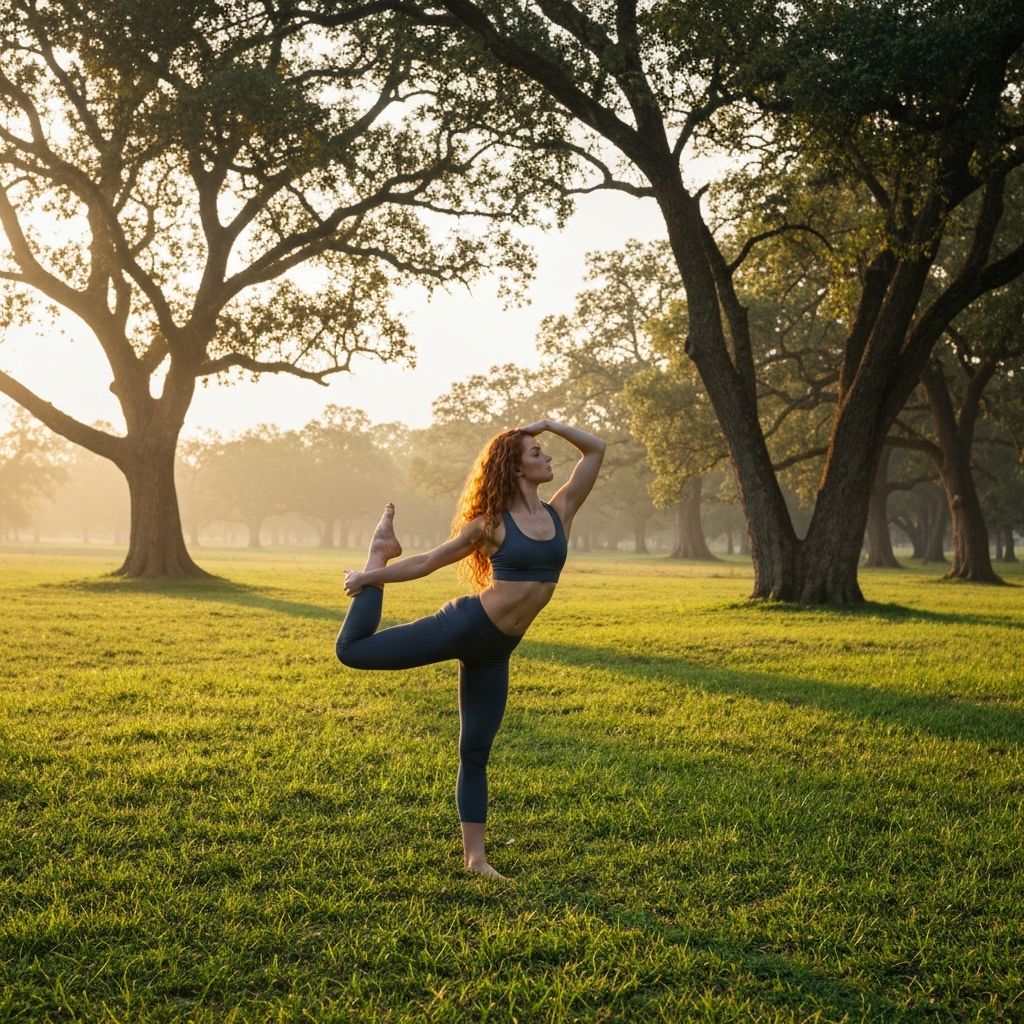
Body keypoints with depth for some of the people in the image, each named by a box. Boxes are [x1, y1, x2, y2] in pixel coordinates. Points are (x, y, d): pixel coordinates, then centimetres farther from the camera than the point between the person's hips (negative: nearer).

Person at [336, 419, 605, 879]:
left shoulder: (560, 512, 5)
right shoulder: (491, 523, -6)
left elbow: (595, 450, 7)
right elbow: (428, 562, 3)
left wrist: (551, 425, 0)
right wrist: (370, 575, 8)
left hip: (494, 650, 4)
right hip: (464, 625, -4)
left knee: (475, 752, 9)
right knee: (352, 649, -4)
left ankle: (474, 855, 18)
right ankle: (380, 549, 18)